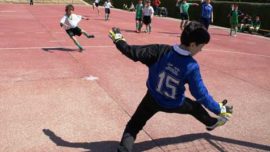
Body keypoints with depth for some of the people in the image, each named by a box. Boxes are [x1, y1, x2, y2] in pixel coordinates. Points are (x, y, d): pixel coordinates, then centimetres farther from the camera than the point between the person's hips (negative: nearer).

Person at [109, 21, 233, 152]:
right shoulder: (191, 66, -27)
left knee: (133, 127, 11)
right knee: (195, 107, 31)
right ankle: (211, 123, 60)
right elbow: (201, 94, -19)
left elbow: (132, 52, -21)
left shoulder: (161, 50, -25)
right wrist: (219, 109, -5)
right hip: (174, 105, 0)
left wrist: (118, 40, -3)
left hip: (153, 99, 0)